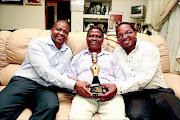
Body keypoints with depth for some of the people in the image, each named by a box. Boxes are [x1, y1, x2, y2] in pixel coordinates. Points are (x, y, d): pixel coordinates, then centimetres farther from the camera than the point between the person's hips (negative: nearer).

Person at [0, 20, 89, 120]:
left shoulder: (68, 52, 18)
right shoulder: (37, 43, 0)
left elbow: (65, 75, 15)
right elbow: (45, 72, -13)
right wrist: (74, 84, -17)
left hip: (47, 88, 4)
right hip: (24, 81, -3)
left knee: (52, 107, -32)